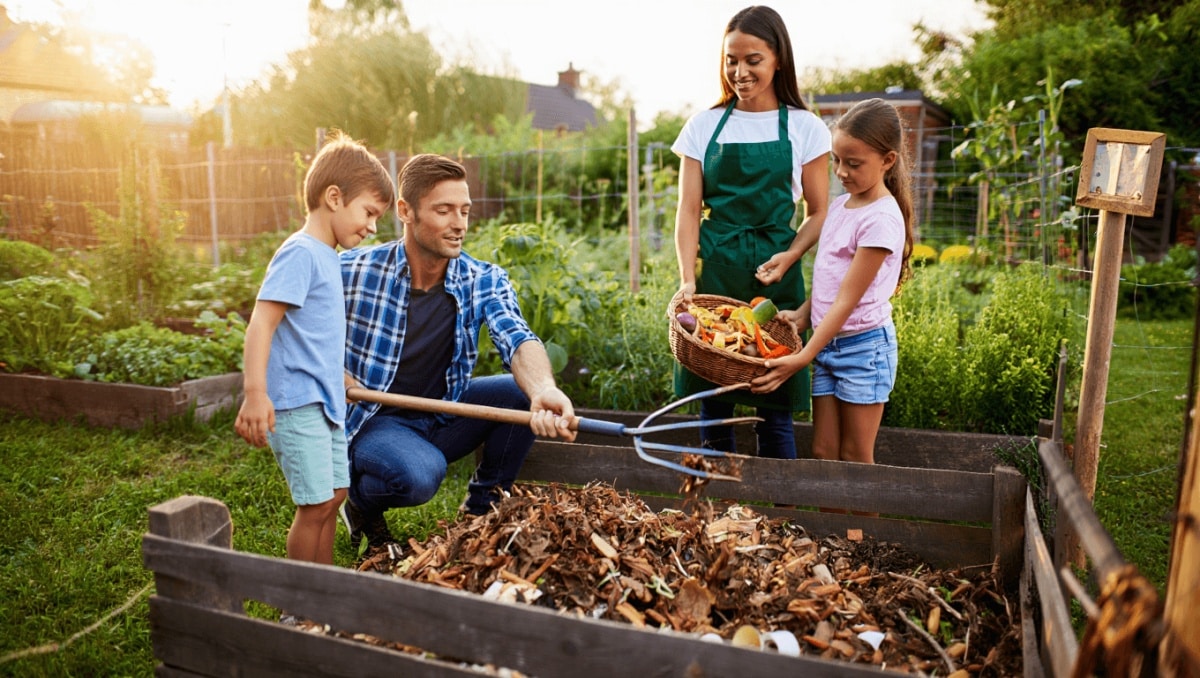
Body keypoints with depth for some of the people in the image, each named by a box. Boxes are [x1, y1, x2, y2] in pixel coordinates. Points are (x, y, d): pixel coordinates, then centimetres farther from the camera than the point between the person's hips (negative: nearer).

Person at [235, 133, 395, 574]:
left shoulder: (326, 256, 14)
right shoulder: (300, 253, -14)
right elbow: (261, 324, -22)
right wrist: (255, 393, -30)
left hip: (325, 402, 10)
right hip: (296, 404, -10)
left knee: (334, 495, 15)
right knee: (316, 504, -5)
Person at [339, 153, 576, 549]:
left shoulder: (484, 281, -10)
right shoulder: (352, 270, -15)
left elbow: (517, 339, -29)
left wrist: (543, 390, -51)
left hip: (443, 415, 3)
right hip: (373, 420, -3)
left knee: (523, 392, -20)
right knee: (420, 474, -34)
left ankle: (483, 508, 5)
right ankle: (361, 502, 5)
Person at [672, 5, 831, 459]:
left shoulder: (804, 128, 4)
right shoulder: (704, 126, 7)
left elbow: (818, 213, 6)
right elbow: (689, 210, 2)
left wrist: (789, 256, -14)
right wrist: (688, 279, -12)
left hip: (774, 272, -1)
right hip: (714, 268, 2)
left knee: (775, 404, 2)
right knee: (711, 397, 7)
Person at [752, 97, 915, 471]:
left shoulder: (881, 219, -16)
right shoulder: (840, 204, 8)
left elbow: (847, 299, -19)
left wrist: (803, 357, -22)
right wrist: (802, 313, -4)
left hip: (863, 346, -7)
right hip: (827, 342, 7)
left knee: (855, 459, 5)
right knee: (823, 453, 10)